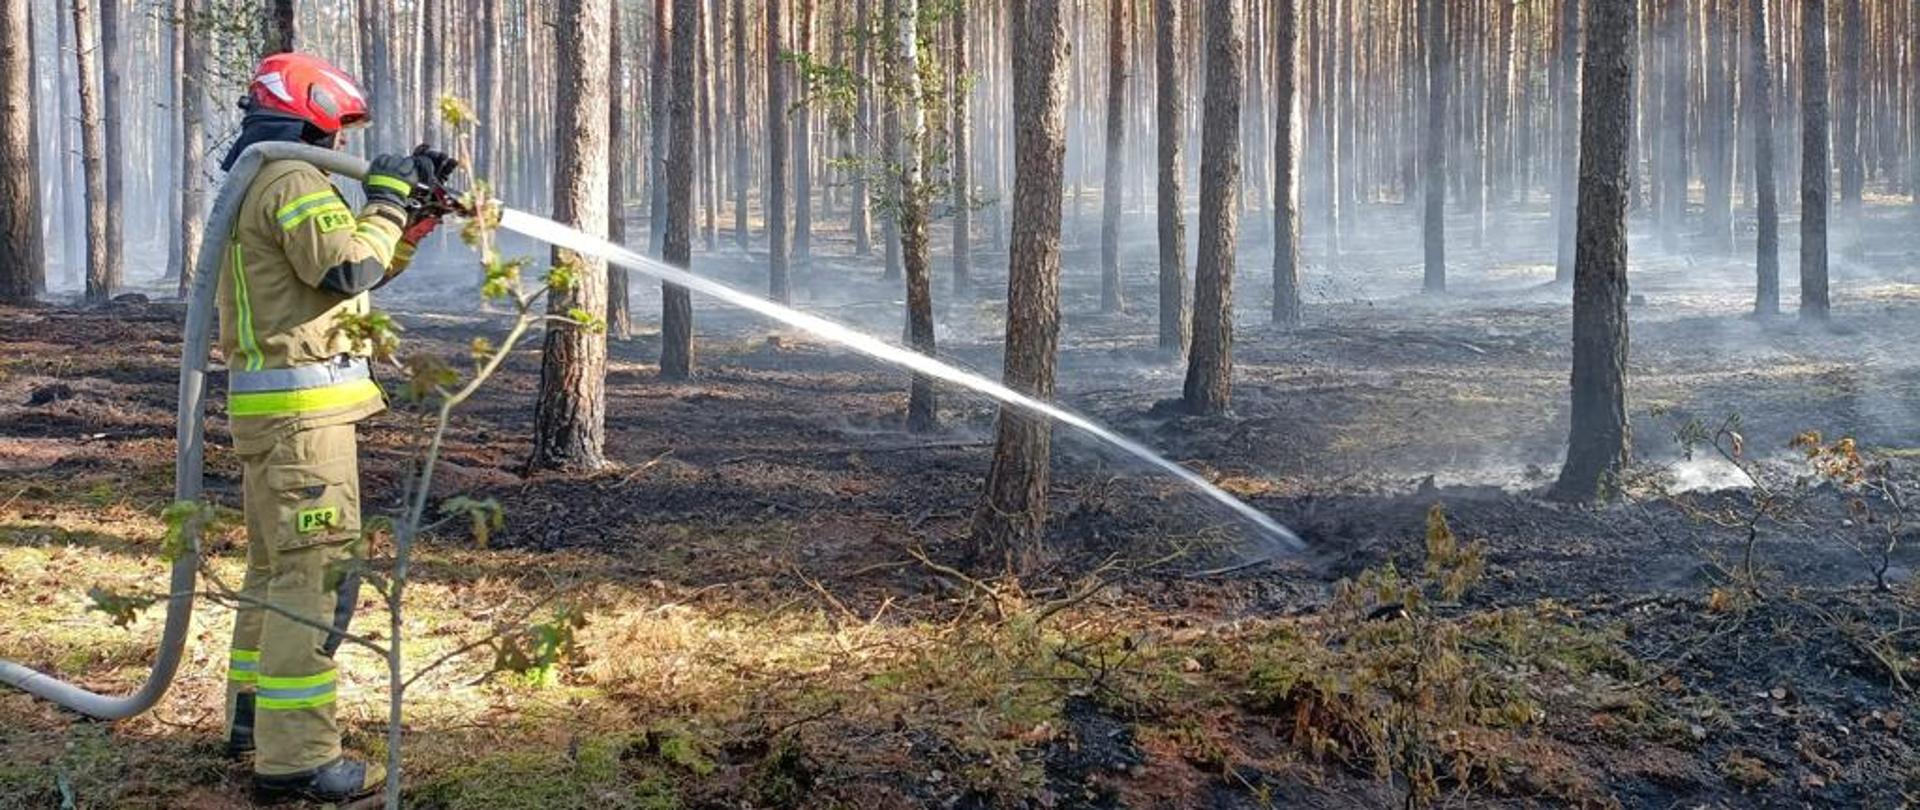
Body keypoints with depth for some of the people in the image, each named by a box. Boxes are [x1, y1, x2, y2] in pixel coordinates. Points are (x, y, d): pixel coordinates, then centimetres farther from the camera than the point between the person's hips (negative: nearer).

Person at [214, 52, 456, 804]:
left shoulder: (260, 184, 21)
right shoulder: (294, 181, -12)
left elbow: (365, 268, 22)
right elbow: (351, 269, -21)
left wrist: (416, 210, 14)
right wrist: (387, 197, -9)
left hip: (269, 403, 11)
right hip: (302, 406, -11)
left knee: (278, 565, 19)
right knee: (318, 571, -11)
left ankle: (253, 716, 30)